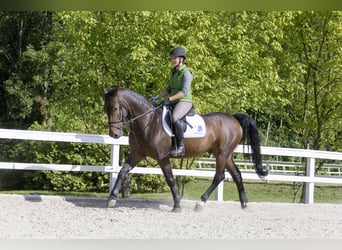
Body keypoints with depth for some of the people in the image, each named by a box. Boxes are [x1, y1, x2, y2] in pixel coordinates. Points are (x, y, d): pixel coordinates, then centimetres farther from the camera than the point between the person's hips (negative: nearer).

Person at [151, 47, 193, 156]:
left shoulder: (186, 72, -11)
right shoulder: (174, 72, 15)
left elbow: (184, 92, -20)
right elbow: (168, 90, 19)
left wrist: (169, 99, -26)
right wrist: (157, 97, 5)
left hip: (185, 102, -9)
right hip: (174, 102, 10)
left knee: (174, 118, -36)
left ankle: (181, 146, -29)